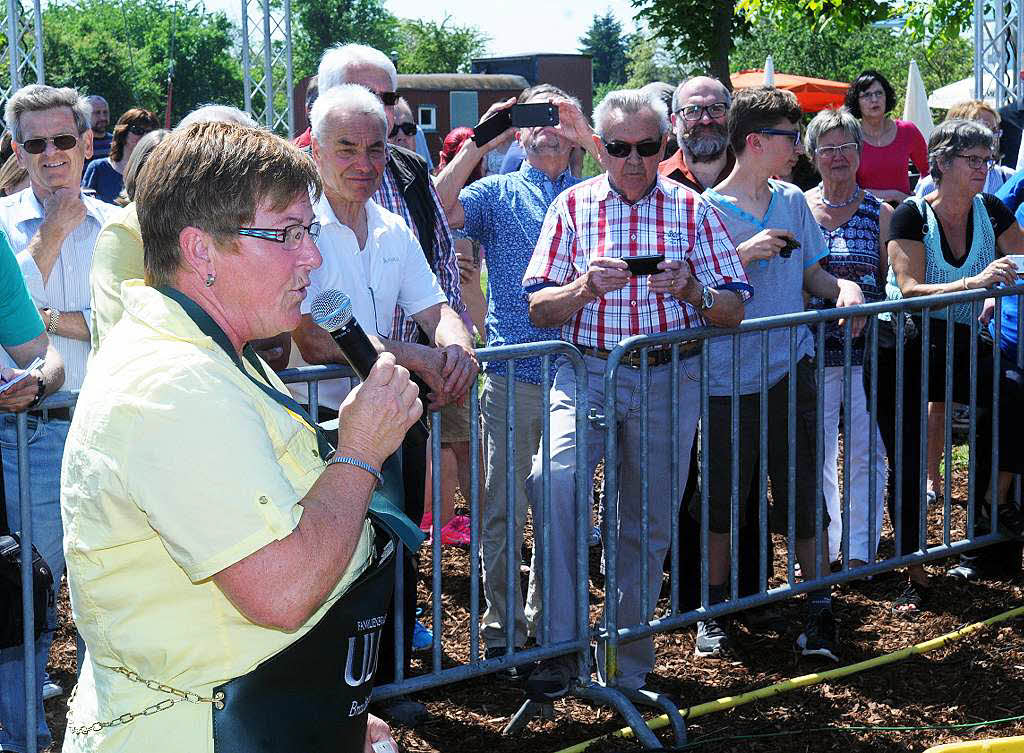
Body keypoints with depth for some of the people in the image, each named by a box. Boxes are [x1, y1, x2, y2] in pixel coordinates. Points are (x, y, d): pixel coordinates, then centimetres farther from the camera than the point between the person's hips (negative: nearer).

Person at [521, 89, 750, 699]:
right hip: (588, 372, -1)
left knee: (649, 524, 7)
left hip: (670, 377, 1)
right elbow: (539, 309, 3)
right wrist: (587, 286, -16)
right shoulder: (573, 207, 4)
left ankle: (628, 667, 23)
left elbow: (735, 310, 4)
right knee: (553, 478, -28)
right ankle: (562, 645, -20)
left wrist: (692, 289, -16)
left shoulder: (693, 209, 5)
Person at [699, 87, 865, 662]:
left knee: (804, 495, 3)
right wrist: (744, 255, -21)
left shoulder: (792, 202, 8)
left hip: (790, 372, 3)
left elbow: (813, 275, 15)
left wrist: (844, 286, -7)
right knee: (721, 501, 7)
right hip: (728, 378, -3)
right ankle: (714, 611, 23)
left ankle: (820, 610, 13)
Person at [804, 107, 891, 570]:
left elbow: (893, 285, 6)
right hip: (814, 350, 1)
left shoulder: (880, 214, 5)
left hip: (868, 350, -1)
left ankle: (861, 551, 12)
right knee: (817, 455, 6)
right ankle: (822, 549, 20)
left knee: (865, 452, 1)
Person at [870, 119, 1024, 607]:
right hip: (904, 350, -3)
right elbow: (910, 289, -22)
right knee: (906, 465, -3)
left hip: (961, 346, 3)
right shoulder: (912, 216, -11)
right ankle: (915, 575, 9)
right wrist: (974, 282, -34)